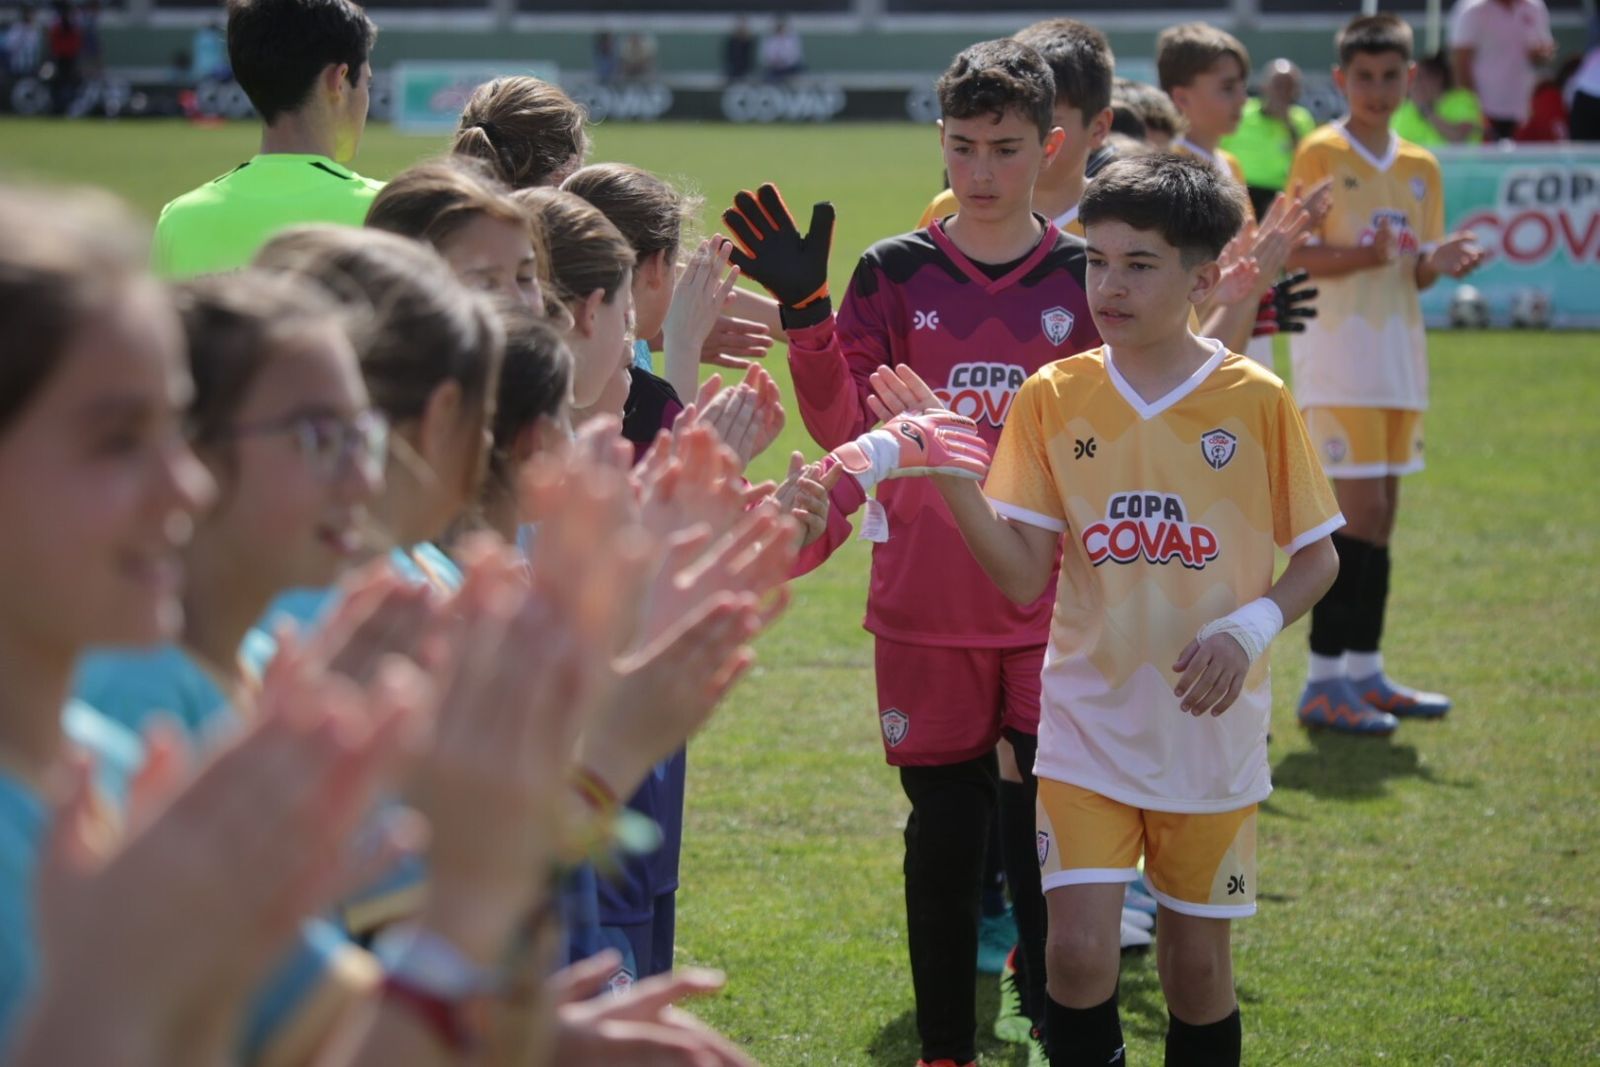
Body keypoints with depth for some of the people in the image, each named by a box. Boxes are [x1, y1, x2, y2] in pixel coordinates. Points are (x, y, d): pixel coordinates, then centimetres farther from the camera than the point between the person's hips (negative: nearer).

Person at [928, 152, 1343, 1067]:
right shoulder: (1054, 397, -2)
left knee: (1198, 958, 8)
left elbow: (1318, 556, 1)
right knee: (1080, 948, -9)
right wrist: (952, 477, -21)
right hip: (1088, 717, 1)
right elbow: (1023, 577, -6)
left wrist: (1250, 628, -17)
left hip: (1210, 728, -1)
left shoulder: (1256, 401, -6)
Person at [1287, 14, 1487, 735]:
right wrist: (1365, 255, -25)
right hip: (1337, 348, -7)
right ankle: (1323, 682, -7)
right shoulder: (1321, 154, -5)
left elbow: (1417, 275, 15)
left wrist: (1439, 261, -7)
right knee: (1358, 512, -11)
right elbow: (1292, 255, -10)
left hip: (1398, 351, 7)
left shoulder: (1421, 168, 13)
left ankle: (1363, 670, 16)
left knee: (1380, 515, 9)